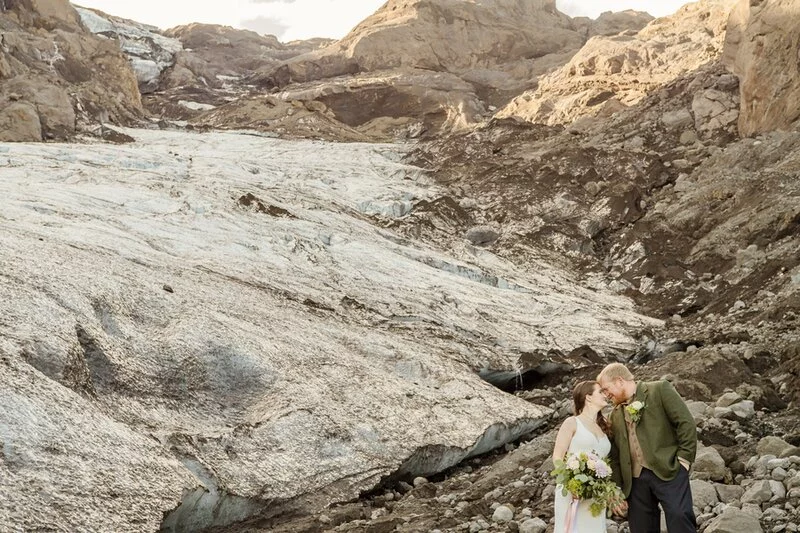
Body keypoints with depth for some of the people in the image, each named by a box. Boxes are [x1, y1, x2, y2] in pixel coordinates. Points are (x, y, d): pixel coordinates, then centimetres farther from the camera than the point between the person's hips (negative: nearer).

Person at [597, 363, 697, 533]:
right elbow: (614, 457, 19)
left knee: (679, 516, -17)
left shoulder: (660, 389, 3)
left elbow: (686, 422, -3)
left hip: (669, 470, -5)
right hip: (636, 479, 5)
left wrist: (684, 458, -9)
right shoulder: (615, 416, 19)